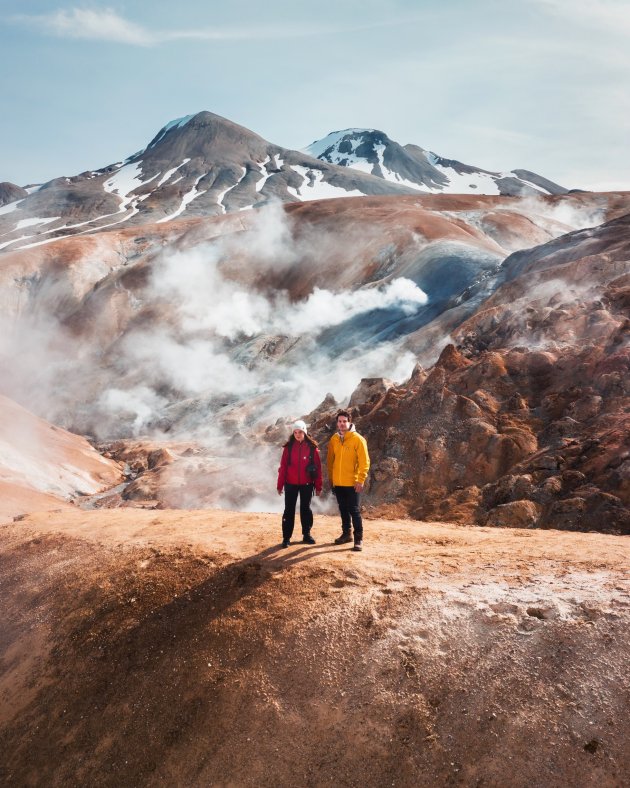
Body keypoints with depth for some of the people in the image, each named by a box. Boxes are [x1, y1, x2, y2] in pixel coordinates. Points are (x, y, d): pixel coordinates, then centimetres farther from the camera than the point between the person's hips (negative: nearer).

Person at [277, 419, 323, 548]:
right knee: (289, 510, 4)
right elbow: (283, 467, -1)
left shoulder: (312, 448, -3)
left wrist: (318, 486, -2)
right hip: (291, 484, 0)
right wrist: (280, 485, -3)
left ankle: (306, 534, 24)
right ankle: (286, 537, 9)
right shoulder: (288, 447, -1)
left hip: (306, 484, 0)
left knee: (306, 508, 12)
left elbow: (318, 468, -2)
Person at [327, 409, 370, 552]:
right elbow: (330, 460, 13)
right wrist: (330, 479, 12)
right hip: (337, 483, 5)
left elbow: (364, 461, -11)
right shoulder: (334, 439, 6)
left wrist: (361, 480, -16)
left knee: (354, 510, -2)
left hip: (352, 483, -5)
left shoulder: (357, 439, -10)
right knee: (343, 510, 15)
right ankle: (346, 534, 27)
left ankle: (358, 538, 4)